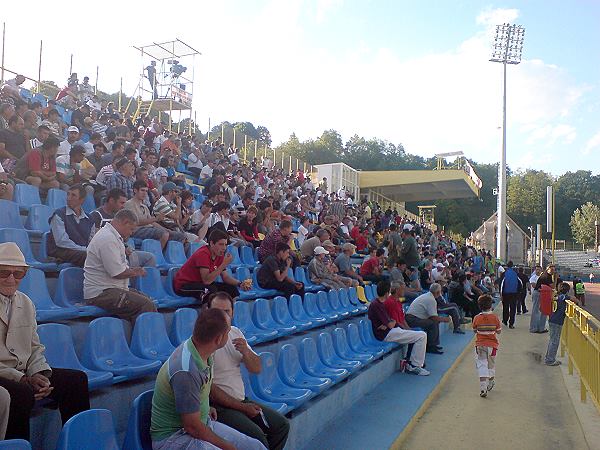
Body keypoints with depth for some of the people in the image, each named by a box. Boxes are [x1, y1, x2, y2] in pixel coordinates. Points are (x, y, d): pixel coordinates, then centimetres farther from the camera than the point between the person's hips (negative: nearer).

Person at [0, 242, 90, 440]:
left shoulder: (26, 303, 12)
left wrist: (37, 374, -5)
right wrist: (19, 378, -19)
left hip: (23, 372, 7)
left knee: (77, 379, -7)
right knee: (22, 393, -35)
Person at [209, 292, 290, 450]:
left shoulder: (235, 332, 7)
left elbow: (257, 369, 8)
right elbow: (208, 388, -16)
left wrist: (245, 351, -13)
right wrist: (241, 407, -13)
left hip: (242, 400, 7)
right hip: (219, 406, -7)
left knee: (282, 425, 3)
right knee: (256, 435, -25)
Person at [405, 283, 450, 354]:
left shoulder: (426, 295, 15)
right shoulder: (431, 300, -15)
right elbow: (434, 317, -17)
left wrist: (441, 318, 15)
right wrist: (444, 319, 0)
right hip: (412, 320, -11)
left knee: (435, 321, 12)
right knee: (433, 323, -21)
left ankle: (434, 344, 16)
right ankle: (430, 347, -10)